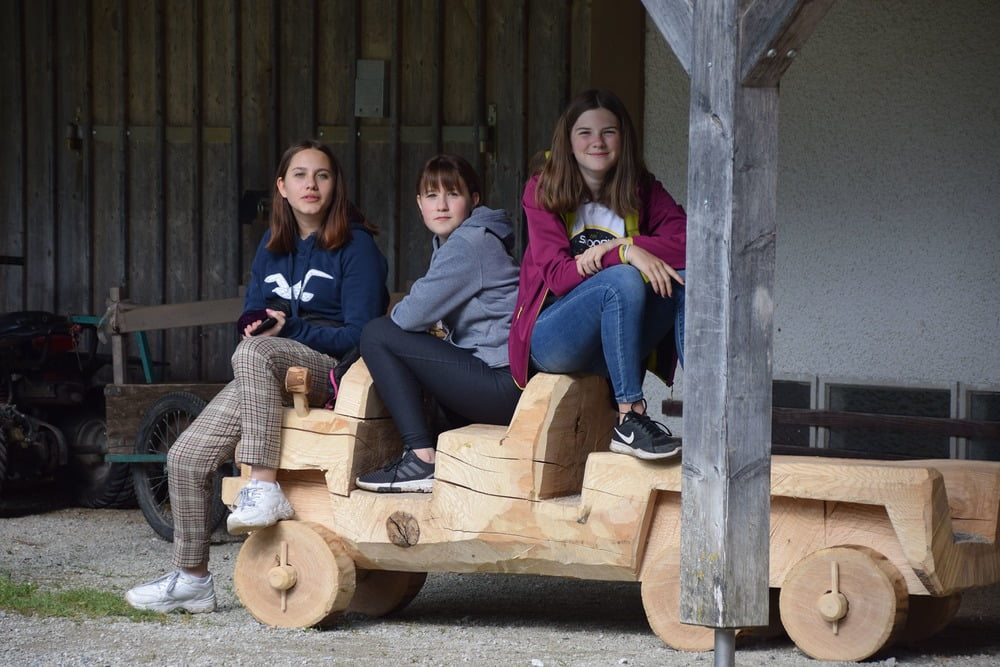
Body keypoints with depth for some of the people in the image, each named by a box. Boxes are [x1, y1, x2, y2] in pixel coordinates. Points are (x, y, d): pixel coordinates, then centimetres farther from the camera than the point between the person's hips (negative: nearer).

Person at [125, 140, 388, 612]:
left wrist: (290, 329, -18)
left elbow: (361, 333, -9)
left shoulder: (355, 245, -3)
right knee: (185, 459, -8)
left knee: (254, 354, -38)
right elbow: (252, 318, 18)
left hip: (334, 367, -6)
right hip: (266, 377, 6)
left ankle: (263, 487, -41)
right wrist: (258, 322, -7)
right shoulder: (273, 245, 17)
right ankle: (190, 579, 2)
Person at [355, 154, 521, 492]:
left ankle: (422, 459, -10)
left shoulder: (470, 244, -10)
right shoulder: (448, 245, 21)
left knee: (377, 335, -6)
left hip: (502, 382, -10)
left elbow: (411, 315, -13)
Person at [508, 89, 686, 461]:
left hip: (618, 346, 4)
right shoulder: (543, 192, -2)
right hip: (550, 340, -4)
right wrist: (625, 254, -27)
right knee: (623, 280, -31)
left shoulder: (642, 192, 7)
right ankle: (628, 420, -36)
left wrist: (622, 244, -20)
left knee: (686, 279, -21)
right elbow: (557, 275, -14)